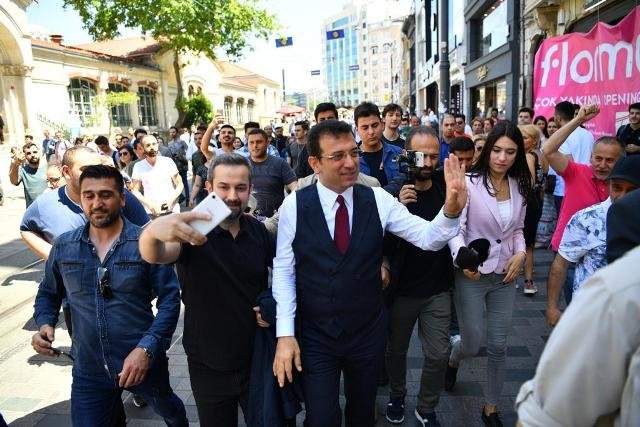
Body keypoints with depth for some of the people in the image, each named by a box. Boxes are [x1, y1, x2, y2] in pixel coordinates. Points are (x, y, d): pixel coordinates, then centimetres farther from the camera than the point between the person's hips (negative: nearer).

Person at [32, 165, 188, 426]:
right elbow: (48, 294, 13)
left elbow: (170, 298, -13)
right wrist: (45, 324, -7)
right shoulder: (63, 247, -2)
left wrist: (147, 348, -23)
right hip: (88, 368, 1)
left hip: (144, 360, -1)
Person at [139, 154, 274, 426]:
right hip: (209, 367, -2)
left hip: (258, 360, 3)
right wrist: (152, 231, -57)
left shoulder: (258, 230, -3)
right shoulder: (192, 229, -15)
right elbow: (154, 256, -35)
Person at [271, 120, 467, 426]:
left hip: (368, 332, 2)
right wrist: (285, 335, -11)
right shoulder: (295, 205, -12)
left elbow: (428, 237, -11)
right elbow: (283, 271, -8)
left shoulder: (378, 200, -8)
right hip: (314, 337, -2)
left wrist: (451, 210, -32)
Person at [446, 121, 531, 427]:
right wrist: (461, 258, -37)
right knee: (472, 344, 5)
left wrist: (520, 254, -5)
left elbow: (517, 229, 13)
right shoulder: (470, 183, -15)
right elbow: (455, 228, -19)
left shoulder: (520, 186, 2)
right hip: (472, 276, -4)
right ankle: (453, 361, 44)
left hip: (505, 276, 5)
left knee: (498, 346, 11)